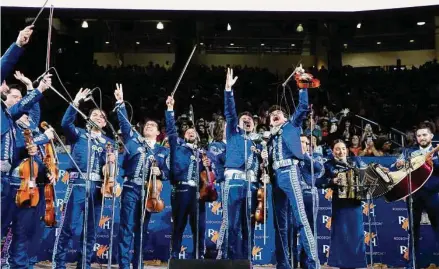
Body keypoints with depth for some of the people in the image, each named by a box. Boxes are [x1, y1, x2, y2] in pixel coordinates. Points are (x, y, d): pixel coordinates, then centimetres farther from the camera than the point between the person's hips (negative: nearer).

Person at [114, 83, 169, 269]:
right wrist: (120, 103, -6)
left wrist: (159, 172, -12)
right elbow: (124, 123, 1)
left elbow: (168, 173, 10)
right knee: (127, 228, -7)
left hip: (149, 191, 2)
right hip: (131, 189, -2)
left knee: (142, 229, 7)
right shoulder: (134, 141, 10)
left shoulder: (164, 151, 14)